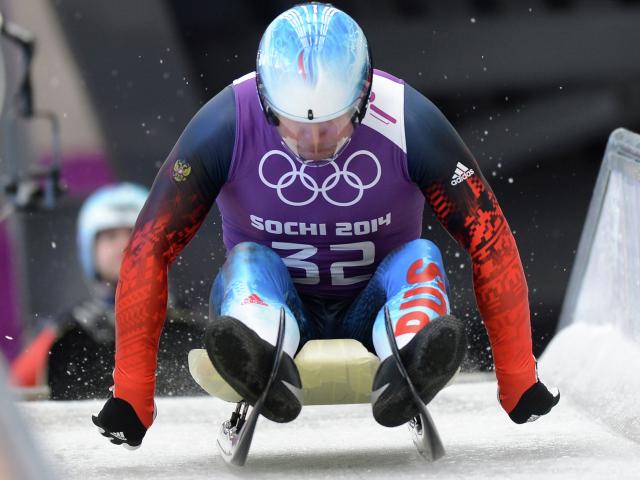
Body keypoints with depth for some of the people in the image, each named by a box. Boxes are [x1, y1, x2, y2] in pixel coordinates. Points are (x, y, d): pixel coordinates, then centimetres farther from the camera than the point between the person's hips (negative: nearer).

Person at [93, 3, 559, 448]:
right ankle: (261, 365, -61)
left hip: (373, 312, 0)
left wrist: (519, 386, -14)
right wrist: (131, 398, -21)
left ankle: (409, 369, -59)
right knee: (248, 260, -29)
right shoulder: (226, 125, -19)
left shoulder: (410, 123, -19)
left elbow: (491, 245, -13)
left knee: (422, 258, -27)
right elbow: (150, 249, -17)